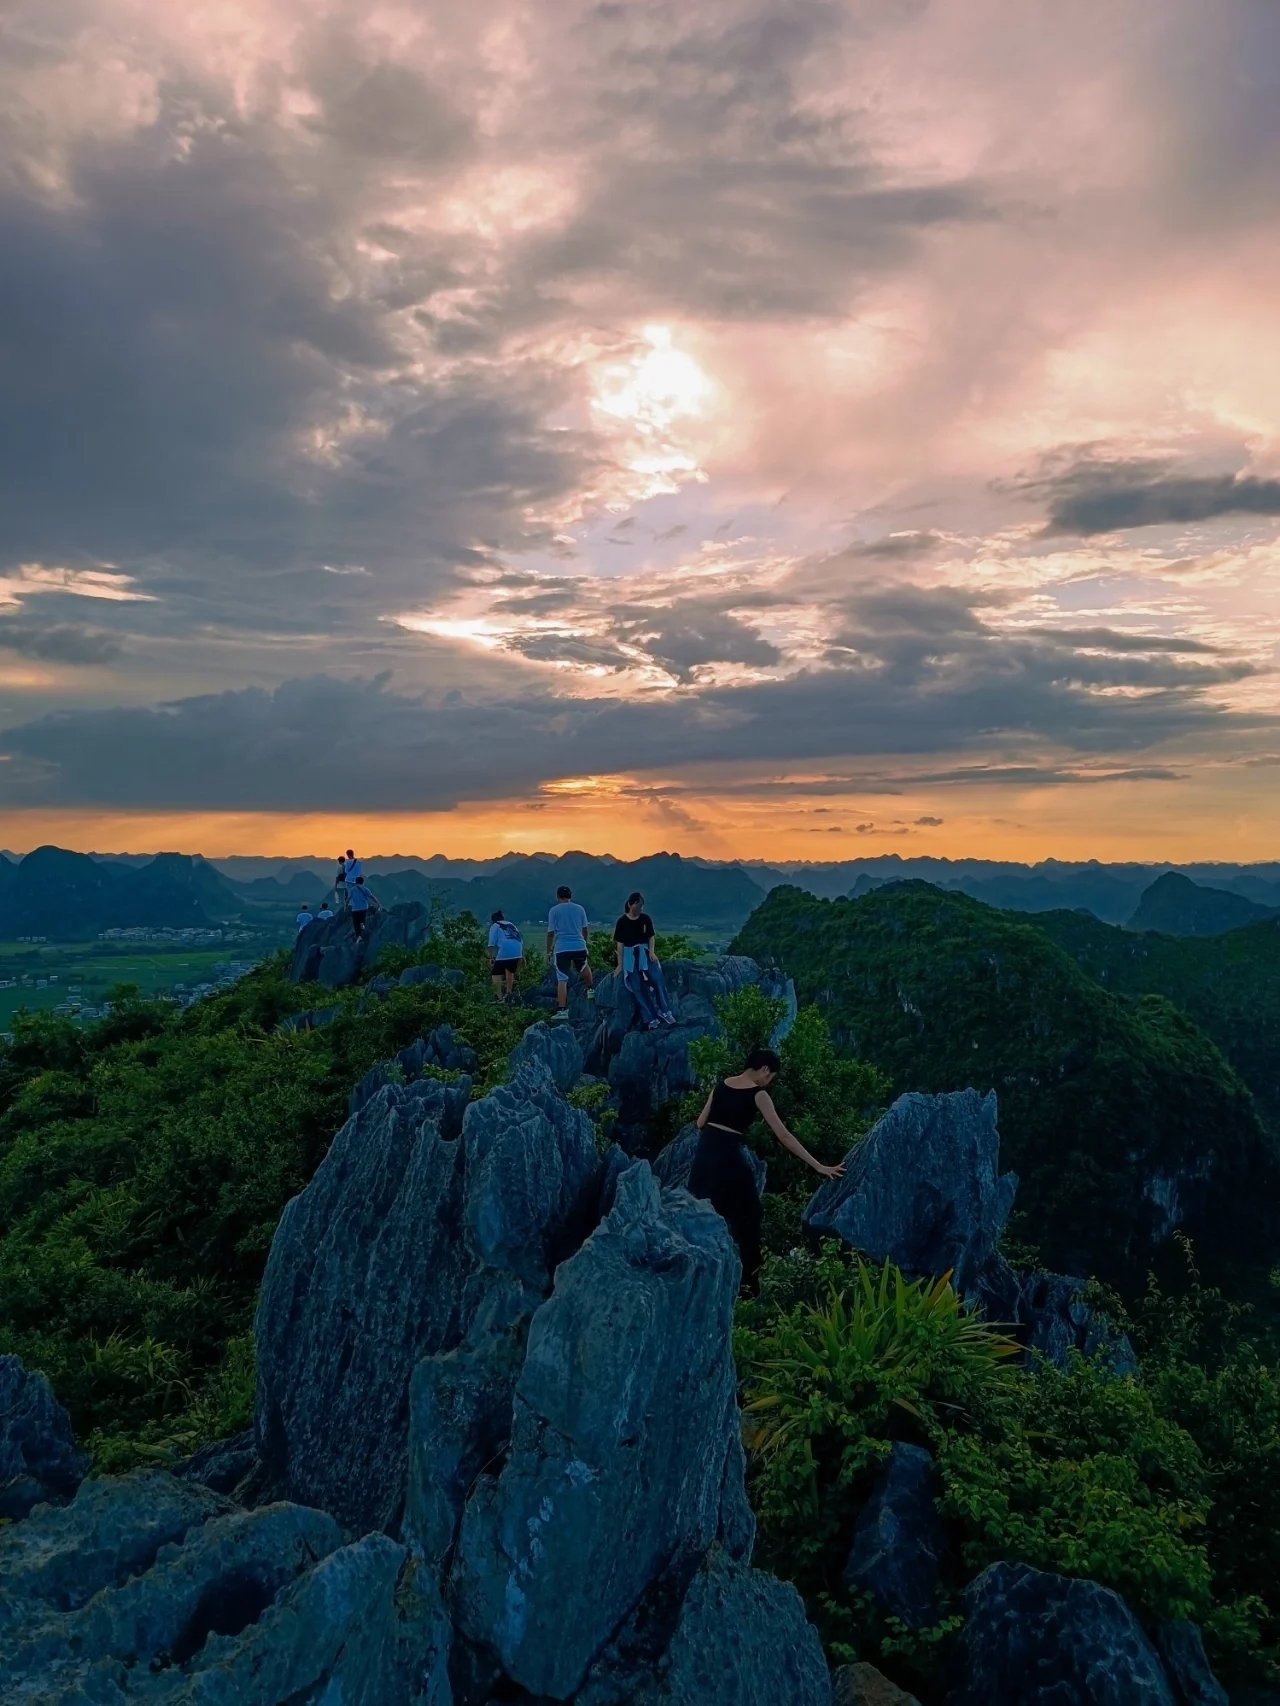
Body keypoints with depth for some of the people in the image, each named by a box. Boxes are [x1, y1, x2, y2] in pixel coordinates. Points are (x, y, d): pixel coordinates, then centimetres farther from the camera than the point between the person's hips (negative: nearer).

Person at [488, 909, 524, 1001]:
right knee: (510, 971, 25)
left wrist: (491, 957, -2)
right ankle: (508, 994, 26)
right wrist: (523, 956, 25)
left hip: (504, 951, -5)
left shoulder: (494, 926, 16)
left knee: (496, 974, 4)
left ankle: (500, 998, -4)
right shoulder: (511, 925, 30)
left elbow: (492, 943, 1)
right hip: (517, 952, 5)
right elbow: (520, 940, 24)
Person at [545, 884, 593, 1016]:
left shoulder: (554, 910, 0)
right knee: (584, 968, 35)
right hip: (579, 946, 3)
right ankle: (590, 990, 39)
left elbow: (550, 933, 0)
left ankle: (563, 1010, -2)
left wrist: (548, 951, 8)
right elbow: (585, 929, 14)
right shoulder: (580, 909, 8)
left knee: (562, 980, 0)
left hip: (561, 948, -3)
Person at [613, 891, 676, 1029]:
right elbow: (620, 944, -2)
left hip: (645, 952, 2)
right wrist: (620, 965, -1)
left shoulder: (646, 918, 1)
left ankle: (665, 1012, -8)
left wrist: (651, 952, -8)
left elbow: (651, 937, 9)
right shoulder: (622, 921, -5)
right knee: (638, 988, -6)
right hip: (630, 955, -2)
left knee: (657, 979, -17)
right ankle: (651, 1019, -3)